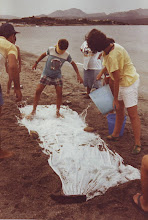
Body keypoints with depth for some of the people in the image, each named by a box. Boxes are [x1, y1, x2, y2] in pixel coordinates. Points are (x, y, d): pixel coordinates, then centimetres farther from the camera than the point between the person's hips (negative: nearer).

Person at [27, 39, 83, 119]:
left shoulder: (67, 55, -12)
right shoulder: (50, 50, -14)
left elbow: (73, 64, 1)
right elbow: (44, 55, 5)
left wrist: (78, 75, -5)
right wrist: (36, 63, 11)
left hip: (57, 76, 1)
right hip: (46, 75, -1)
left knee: (59, 93, -4)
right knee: (38, 91, -8)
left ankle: (57, 112, 14)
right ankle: (33, 111, 5)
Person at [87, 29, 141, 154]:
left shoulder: (113, 56, -28)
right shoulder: (110, 47, 2)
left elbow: (117, 80, -23)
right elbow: (107, 65, 22)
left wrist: (115, 99, -14)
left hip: (129, 82, -10)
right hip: (123, 82, 10)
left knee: (133, 114, -5)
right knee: (119, 110, 19)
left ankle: (138, 144, 5)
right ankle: (116, 134, 35)